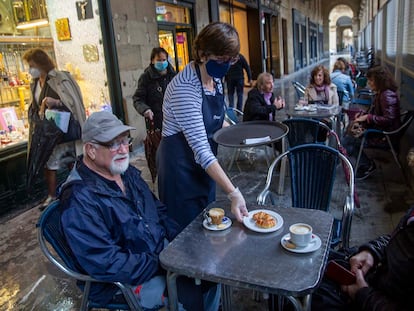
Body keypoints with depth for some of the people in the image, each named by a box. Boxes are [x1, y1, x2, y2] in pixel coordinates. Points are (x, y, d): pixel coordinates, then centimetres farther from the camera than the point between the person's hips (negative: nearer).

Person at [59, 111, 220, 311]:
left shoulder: (128, 172, 3)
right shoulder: (80, 200, -23)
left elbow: (158, 210, 12)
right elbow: (107, 264, -26)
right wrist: (161, 264, -22)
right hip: (125, 281, -7)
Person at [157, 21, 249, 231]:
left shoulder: (215, 78, -1)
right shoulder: (185, 88, -26)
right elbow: (201, 149, -30)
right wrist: (233, 193, -34)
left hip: (204, 165, 8)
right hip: (180, 166, -8)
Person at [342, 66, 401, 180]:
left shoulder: (387, 95, -22)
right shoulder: (380, 93, 10)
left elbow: (388, 119, -30)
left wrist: (367, 117, -24)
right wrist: (363, 114, 4)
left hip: (384, 136, -11)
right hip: (378, 130, 11)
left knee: (346, 141, -11)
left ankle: (368, 165, 9)